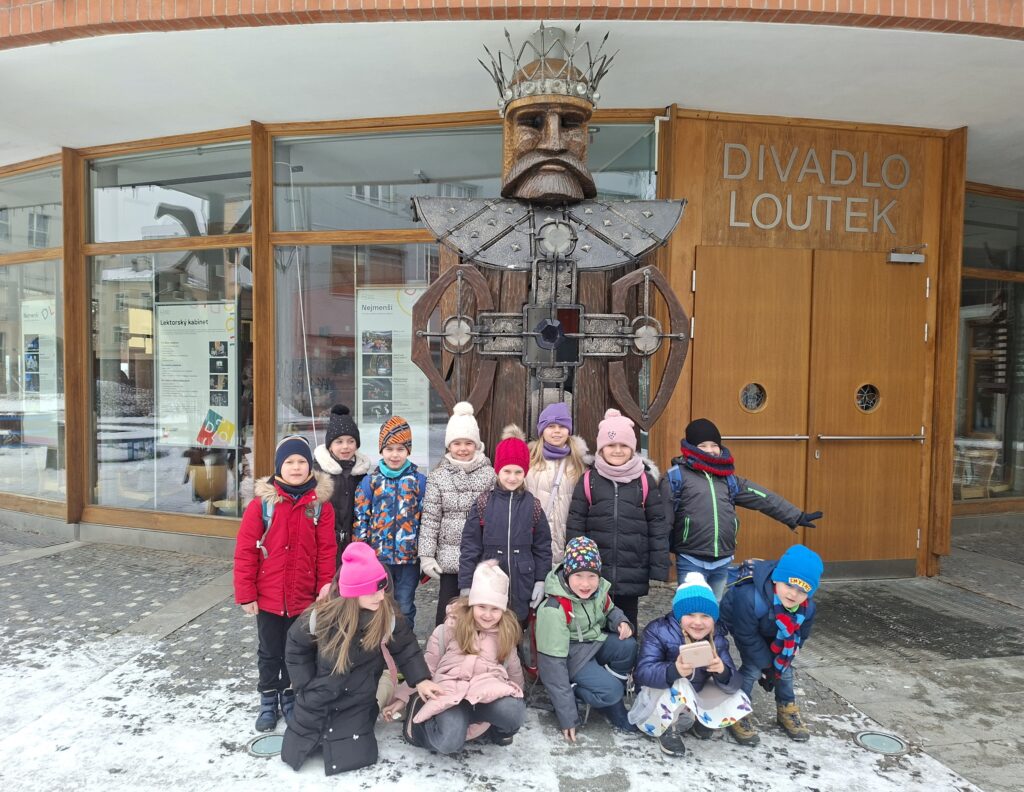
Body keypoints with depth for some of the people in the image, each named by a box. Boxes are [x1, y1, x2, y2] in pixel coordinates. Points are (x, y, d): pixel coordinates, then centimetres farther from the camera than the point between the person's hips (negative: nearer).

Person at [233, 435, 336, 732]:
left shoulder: (320, 503, -7)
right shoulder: (263, 501, -10)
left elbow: (326, 551, -4)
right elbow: (245, 550, -8)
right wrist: (246, 593, -7)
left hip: (304, 597, 1)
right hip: (268, 596, 0)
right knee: (269, 652, 18)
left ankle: (290, 694, 39)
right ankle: (268, 699, 37)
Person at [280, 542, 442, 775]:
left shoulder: (388, 617, -23)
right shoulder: (322, 616, -25)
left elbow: (405, 647, -6)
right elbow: (296, 648, -6)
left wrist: (421, 679, -14)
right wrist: (308, 685, -6)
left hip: (356, 704, 0)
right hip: (317, 701, 0)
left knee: (354, 756, -3)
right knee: (294, 754, 11)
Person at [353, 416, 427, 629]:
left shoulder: (419, 481, 0)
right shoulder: (370, 481, 0)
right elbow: (361, 519, 1)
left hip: (409, 556, 0)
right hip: (377, 556, 1)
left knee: (405, 610, 12)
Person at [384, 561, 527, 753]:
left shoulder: (505, 633, 12)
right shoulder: (450, 627, 5)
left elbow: (514, 670, 27)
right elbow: (426, 667, 10)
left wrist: (518, 695, 33)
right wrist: (402, 698, 6)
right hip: (451, 690, -2)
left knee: (514, 713, -34)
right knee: (449, 743, -34)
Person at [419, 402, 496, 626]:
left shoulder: (489, 474, 0)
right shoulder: (438, 476, -1)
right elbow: (430, 518, -2)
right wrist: (426, 555, -5)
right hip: (449, 557, 0)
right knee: (447, 610, 9)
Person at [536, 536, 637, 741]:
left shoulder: (600, 589, -12)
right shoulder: (555, 609, -30)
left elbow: (609, 611, 14)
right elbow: (552, 663, -25)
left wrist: (621, 621, -11)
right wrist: (567, 716, -22)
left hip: (597, 643, 7)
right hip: (571, 656, -7)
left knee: (628, 647, -20)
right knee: (610, 690, -26)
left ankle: (612, 704, 0)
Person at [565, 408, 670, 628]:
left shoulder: (646, 481, 0)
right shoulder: (588, 480, 0)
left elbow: (658, 528, 1)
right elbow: (575, 527, 1)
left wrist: (659, 571, -2)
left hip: (632, 577, 0)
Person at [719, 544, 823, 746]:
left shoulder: (807, 607, -28)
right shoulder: (750, 597, -47)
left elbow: (800, 635, -9)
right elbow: (748, 636, -32)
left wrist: (779, 663, -9)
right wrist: (766, 665, -21)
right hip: (740, 623, -5)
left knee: (783, 666, 5)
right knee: (752, 668, -16)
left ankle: (787, 709, 29)